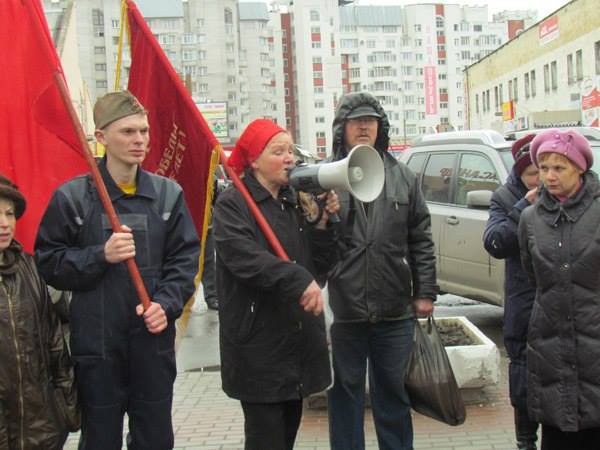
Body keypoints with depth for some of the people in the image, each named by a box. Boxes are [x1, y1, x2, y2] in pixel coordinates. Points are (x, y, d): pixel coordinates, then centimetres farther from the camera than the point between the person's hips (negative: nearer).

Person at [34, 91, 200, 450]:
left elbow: (186, 258, 5)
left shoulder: (168, 193, 4)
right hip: (96, 343, -2)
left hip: (155, 340, 2)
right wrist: (101, 256, -17)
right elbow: (49, 263, -2)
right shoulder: (72, 197, -4)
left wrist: (166, 304, -10)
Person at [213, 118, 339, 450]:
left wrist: (323, 223, -5)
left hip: (299, 338, 7)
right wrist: (300, 281, -31)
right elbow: (244, 257, -24)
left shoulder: (295, 202, 13)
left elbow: (321, 266, 9)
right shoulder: (232, 204, -6)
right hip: (259, 343, -6)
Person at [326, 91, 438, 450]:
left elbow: (421, 241, 8)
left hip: (395, 310, 2)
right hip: (344, 308, -2)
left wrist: (425, 293, 5)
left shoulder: (403, 177, 7)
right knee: (346, 392, 11)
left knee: (393, 392, 15)